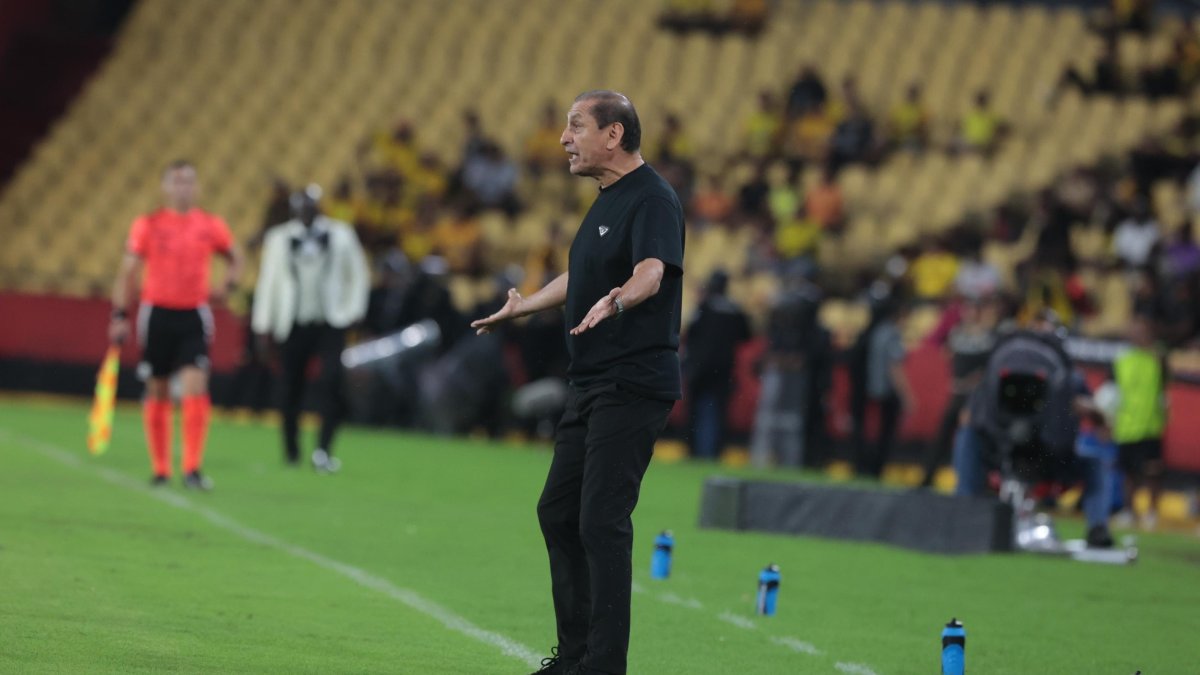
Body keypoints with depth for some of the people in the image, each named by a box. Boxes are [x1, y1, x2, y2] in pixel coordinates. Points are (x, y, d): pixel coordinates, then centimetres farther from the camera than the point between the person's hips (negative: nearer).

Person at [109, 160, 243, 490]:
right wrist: (120, 315, -4)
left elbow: (235, 257, 21)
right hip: (157, 313, 0)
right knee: (157, 391, 5)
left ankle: (192, 469, -13)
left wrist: (227, 286, 3)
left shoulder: (211, 225, 4)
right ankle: (160, 468, 16)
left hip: (193, 316, 0)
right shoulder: (148, 225, -1)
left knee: (196, 387, -14)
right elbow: (128, 271, 2)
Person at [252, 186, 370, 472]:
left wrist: (352, 311, 2)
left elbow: (358, 276, 12)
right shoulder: (279, 238, 7)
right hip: (294, 325, 1)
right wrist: (263, 324, 7)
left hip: (330, 324, -1)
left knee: (331, 384, -17)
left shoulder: (340, 235, 7)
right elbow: (268, 281, 10)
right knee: (291, 390, 2)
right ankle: (291, 451, 16)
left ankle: (323, 450, -18)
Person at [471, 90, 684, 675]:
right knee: (558, 511, 14)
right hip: (591, 383, 11)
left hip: (633, 384, -11)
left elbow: (651, 272, -32)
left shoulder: (652, 200, -14)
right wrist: (522, 306, 41)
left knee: (602, 521, -13)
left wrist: (615, 301, -51)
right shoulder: (607, 200, 18)